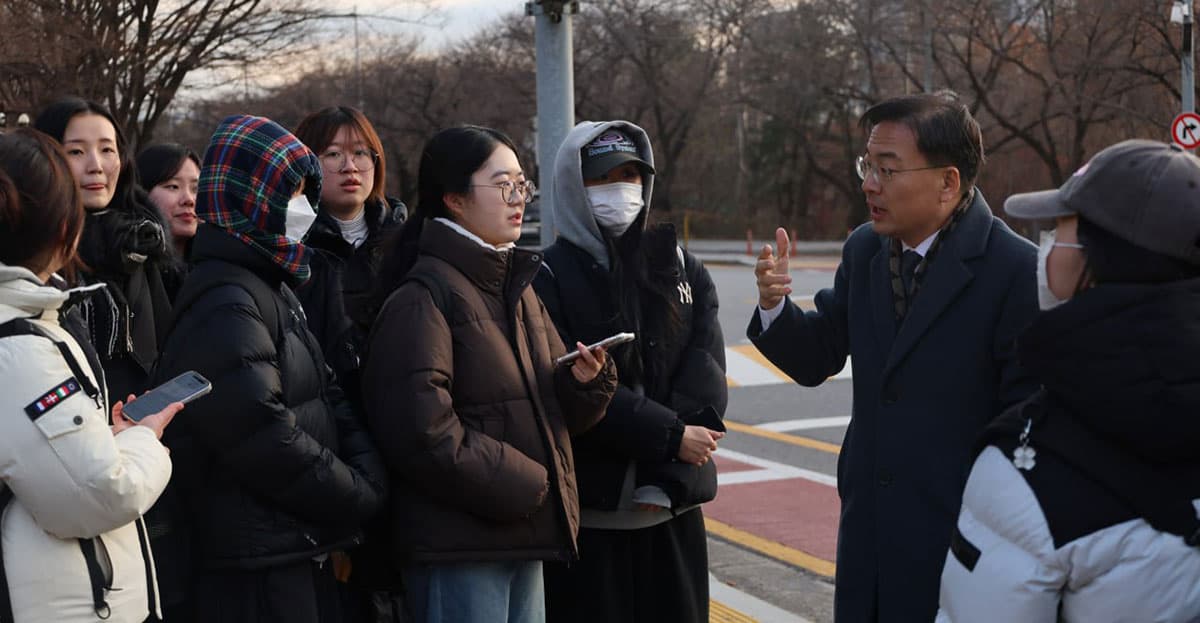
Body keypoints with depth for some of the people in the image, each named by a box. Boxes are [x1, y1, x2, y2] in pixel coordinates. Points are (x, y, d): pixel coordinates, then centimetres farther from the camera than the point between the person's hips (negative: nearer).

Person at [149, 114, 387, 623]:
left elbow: (327, 399, 13)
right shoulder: (225, 304, -17)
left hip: (303, 551, 10)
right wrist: (360, 500, -12)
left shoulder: (272, 287, 15)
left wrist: (369, 475, -4)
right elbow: (266, 439, -24)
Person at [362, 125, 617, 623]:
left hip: (522, 540, 9)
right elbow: (420, 429, -22)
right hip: (458, 544, -8)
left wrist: (585, 381, -5)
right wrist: (523, 484, -16)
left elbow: (554, 411, 17)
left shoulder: (517, 286, 16)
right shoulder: (423, 296, -12)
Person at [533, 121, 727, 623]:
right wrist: (670, 435, -16)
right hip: (588, 515, -4)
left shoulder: (682, 269, 9)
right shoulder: (549, 279, -4)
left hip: (675, 509, 4)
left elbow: (706, 375, -2)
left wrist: (668, 478, -12)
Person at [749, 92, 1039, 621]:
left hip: (961, 537, -6)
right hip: (868, 534, 6)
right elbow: (816, 360, 9)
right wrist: (774, 305, -11)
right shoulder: (864, 250, 4)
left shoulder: (1016, 271, -15)